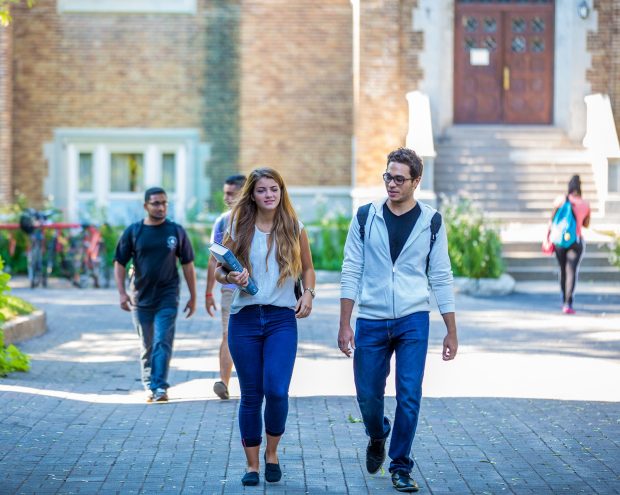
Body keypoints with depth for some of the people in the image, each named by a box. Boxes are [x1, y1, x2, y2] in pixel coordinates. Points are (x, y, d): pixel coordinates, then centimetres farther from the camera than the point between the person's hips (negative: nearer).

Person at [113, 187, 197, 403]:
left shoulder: (176, 231, 3)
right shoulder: (133, 232, 2)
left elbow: (187, 264, 7)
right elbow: (119, 263, 3)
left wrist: (193, 297, 6)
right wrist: (122, 292, -8)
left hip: (167, 298, -1)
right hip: (141, 298, 1)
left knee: (162, 343, -12)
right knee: (147, 347, 10)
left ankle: (160, 387, -16)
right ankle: (150, 386, 22)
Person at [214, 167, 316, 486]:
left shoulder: (294, 229, 5)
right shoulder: (238, 228, 4)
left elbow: (307, 268, 16)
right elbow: (219, 271, 8)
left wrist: (308, 294, -2)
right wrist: (232, 277, -14)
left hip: (282, 319, -1)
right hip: (245, 318, 1)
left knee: (276, 390, -15)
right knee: (250, 396, 5)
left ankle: (272, 453, 10)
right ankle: (252, 465, 16)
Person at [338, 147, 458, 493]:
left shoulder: (431, 221, 1)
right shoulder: (366, 217, 1)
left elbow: (441, 278, 4)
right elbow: (352, 272, 2)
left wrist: (452, 332, 1)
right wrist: (345, 325, -4)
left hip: (413, 321, -1)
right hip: (371, 321, 1)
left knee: (409, 396, -5)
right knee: (368, 396, 7)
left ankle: (401, 467, 10)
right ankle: (377, 438, 39)